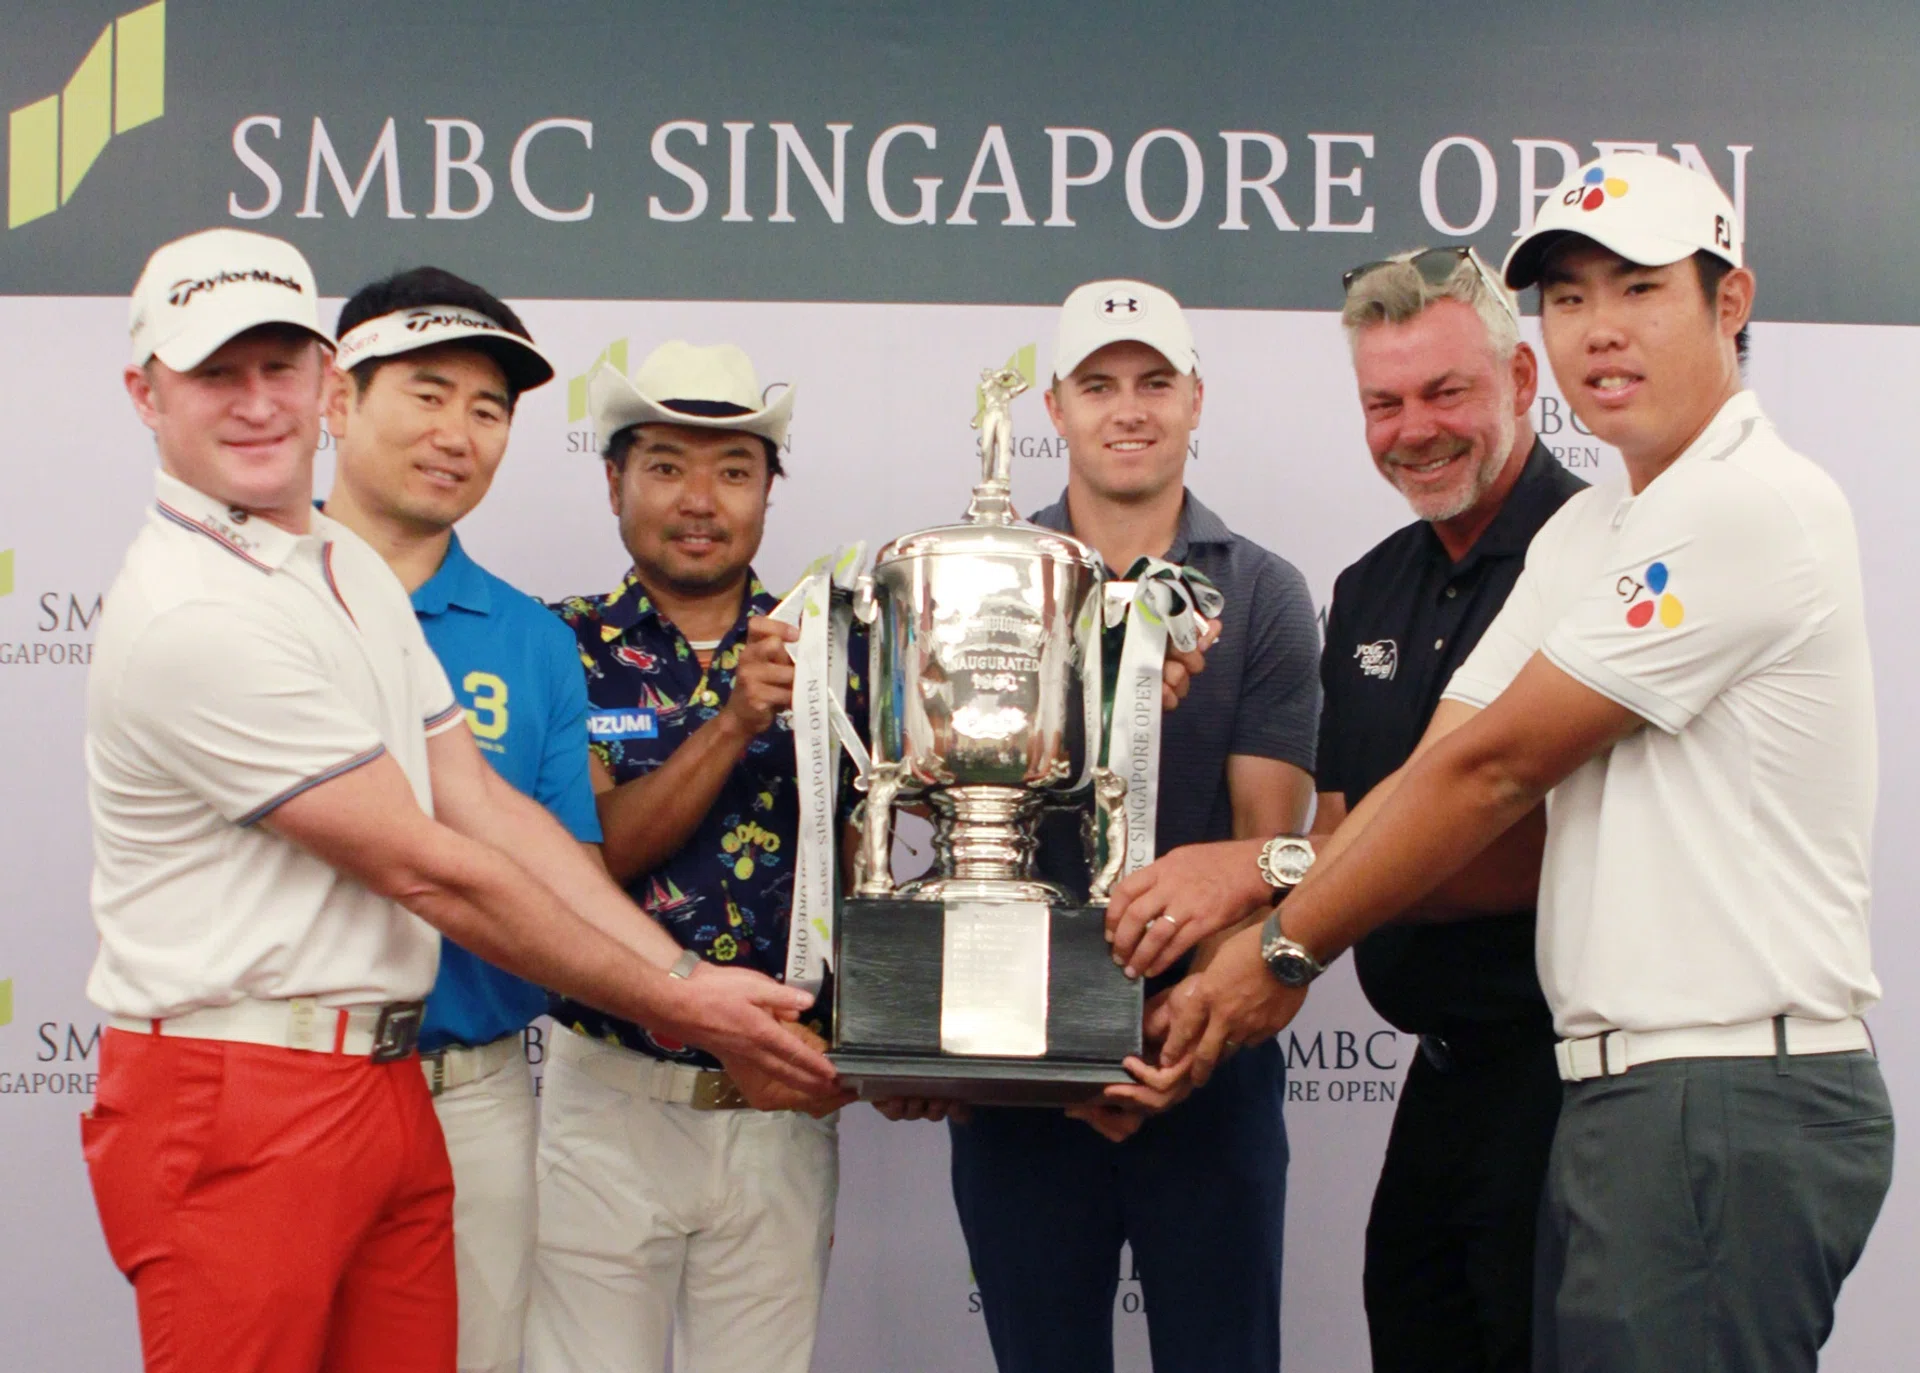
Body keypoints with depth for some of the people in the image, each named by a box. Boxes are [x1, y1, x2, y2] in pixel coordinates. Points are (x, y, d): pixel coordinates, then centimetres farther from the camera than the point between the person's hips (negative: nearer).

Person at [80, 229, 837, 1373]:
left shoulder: (355, 567, 14)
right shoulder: (193, 618, -16)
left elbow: (490, 808, 10)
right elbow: (426, 871, -15)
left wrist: (691, 981, 1)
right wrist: (674, 1006, -8)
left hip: (390, 1092, 8)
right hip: (233, 1111, -8)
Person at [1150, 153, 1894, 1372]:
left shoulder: (1755, 506, -13)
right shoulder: (1588, 533, 16)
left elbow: (1494, 768, -13)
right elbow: (1436, 772, 8)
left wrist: (1286, 956, -6)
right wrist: (1256, 925, -4)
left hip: (1736, 1098, -9)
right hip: (1627, 1088, 9)